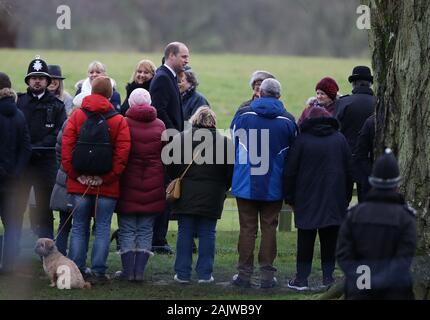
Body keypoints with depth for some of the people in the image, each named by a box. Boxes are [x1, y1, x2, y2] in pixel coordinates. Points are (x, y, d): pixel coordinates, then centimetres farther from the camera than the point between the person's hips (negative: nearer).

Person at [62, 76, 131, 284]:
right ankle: (98, 272, 0)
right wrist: (109, 177, -6)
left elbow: (66, 146, -5)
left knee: (79, 227, 9)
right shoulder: (119, 121, -4)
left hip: (79, 183, 1)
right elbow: (122, 153, -10)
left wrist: (73, 173, -1)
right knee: (103, 228, 4)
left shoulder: (77, 116, 0)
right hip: (107, 186, -1)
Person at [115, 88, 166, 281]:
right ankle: (140, 271, 4)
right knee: (146, 230, 8)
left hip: (128, 184, -2)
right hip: (153, 185, 2)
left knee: (127, 229, 5)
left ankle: (128, 270, 3)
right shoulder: (160, 126, 3)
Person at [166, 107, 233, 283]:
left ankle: (182, 273, 6)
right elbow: (231, 170, -2)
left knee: (185, 233, 6)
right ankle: (204, 274, 5)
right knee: (207, 234, 6)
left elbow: (170, 166, -2)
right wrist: (222, 188, 12)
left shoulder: (180, 138, -2)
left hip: (186, 195, 0)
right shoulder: (224, 142, -3)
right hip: (212, 197, 0)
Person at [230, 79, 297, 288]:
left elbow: (233, 145, 11)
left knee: (247, 228, 7)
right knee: (269, 228, 7)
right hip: (273, 187, 0)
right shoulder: (287, 121, -6)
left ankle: (244, 273, 7)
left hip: (245, 185, 0)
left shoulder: (242, 116, -4)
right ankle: (267, 274, 6)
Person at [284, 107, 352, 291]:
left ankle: (302, 278, 4)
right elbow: (348, 170, 8)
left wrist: (290, 198, 5)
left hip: (307, 199, -2)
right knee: (330, 240, 8)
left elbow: (291, 171, -3)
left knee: (306, 240, 5)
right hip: (334, 199, 2)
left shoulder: (302, 140, -5)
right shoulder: (340, 139, 4)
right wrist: (346, 198, 15)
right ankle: (328, 277, 7)